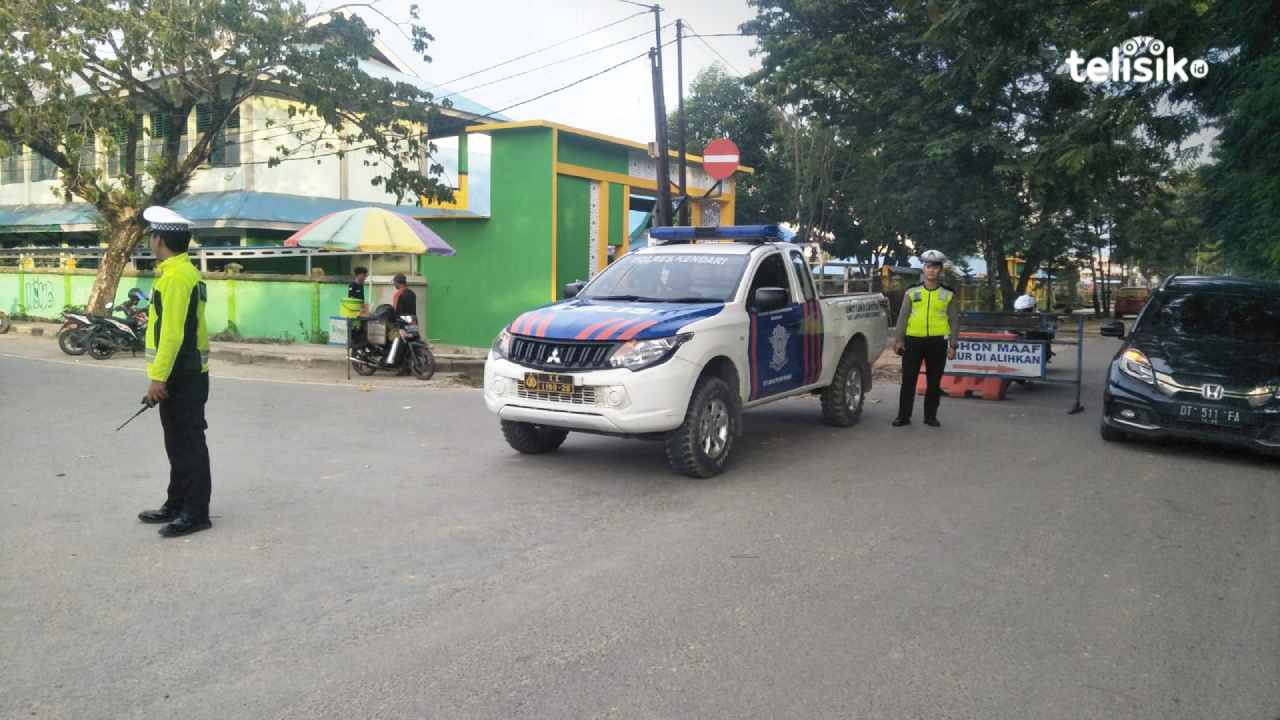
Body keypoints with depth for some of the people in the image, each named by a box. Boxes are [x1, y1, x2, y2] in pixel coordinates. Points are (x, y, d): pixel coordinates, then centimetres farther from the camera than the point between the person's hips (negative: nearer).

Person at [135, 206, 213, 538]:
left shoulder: (176, 277, -17)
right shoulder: (183, 272, 16)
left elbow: (173, 333, -23)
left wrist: (158, 377, -21)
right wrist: (162, 375, 23)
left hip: (182, 378, -10)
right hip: (182, 375, 10)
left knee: (189, 445, -4)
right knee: (177, 444, 17)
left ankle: (196, 512, 3)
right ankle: (177, 505, 27)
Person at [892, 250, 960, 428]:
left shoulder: (948, 294, 7)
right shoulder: (911, 292, 8)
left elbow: (954, 321, 7)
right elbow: (903, 317, 7)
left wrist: (953, 345, 0)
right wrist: (899, 339, -1)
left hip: (937, 342, 0)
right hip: (913, 340, 0)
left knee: (934, 382, 6)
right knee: (908, 380, 1)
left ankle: (930, 416, 18)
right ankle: (903, 415, 9)